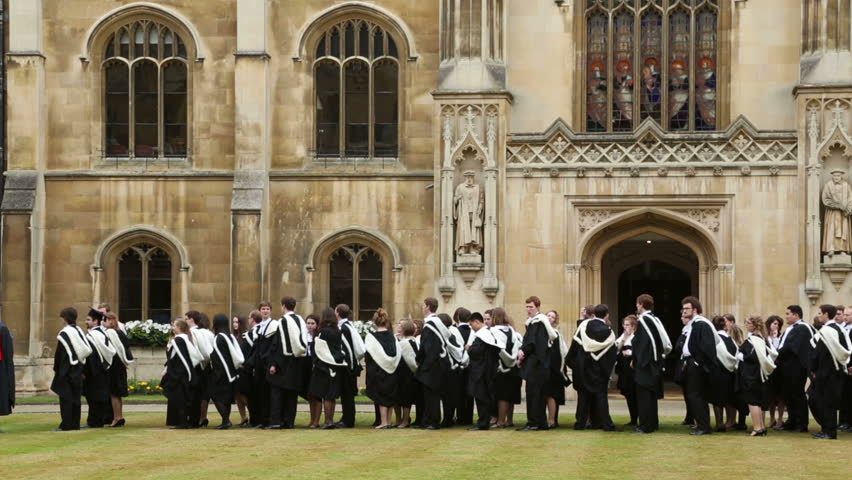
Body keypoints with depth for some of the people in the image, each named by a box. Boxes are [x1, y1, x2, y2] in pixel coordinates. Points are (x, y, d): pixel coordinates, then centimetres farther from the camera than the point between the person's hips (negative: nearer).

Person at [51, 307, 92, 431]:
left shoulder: (64, 334, -14)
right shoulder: (79, 331, 5)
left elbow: (59, 354, -13)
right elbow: (87, 350, 9)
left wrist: (56, 369, -2)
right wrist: (81, 369, 14)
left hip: (66, 370, -7)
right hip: (78, 370, 7)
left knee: (66, 398, -3)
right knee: (76, 397, 11)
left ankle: (66, 424, -3)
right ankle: (75, 423, 13)